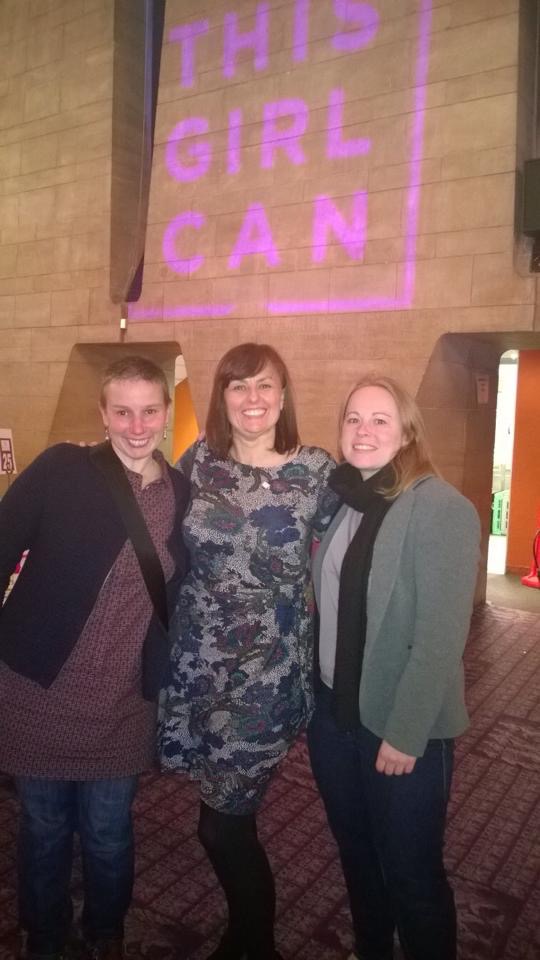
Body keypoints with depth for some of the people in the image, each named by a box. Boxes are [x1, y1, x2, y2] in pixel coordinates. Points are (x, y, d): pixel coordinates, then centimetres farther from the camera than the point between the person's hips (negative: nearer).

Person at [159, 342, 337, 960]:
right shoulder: (198, 461, 1)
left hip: (269, 671, -3)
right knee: (228, 813, 16)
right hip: (197, 664, 3)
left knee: (222, 823, 4)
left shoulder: (317, 470, -6)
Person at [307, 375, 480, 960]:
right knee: (354, 852, 23)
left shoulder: (442, 509, -17)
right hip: (333, 712, 6)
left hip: (400, 727, -6)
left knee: (410, 871, 11)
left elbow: (441, 636, -19)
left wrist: (405, 733, -19)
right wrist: (309, 693, 6)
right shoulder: (340, 501, 4)